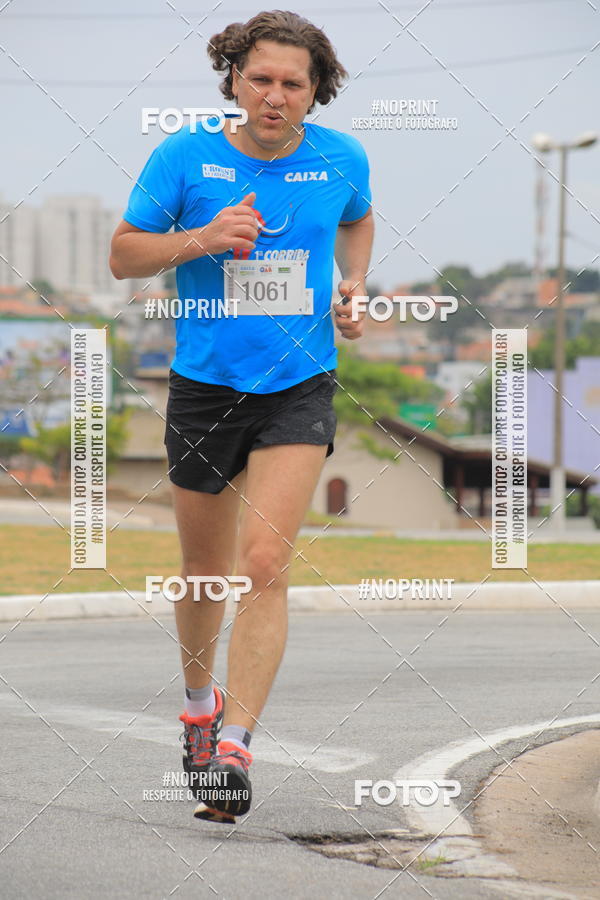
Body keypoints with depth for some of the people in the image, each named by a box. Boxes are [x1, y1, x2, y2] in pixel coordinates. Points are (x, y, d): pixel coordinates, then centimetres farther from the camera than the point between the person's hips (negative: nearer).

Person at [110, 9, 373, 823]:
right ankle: (200, 701, 41)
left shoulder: (341, 159, 0)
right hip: (205, 386, 0)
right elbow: (123, 254, -1)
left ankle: (234, 746, -18)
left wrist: (354, 286, 5)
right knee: (205, 567, 13)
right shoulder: (185, 158, -7)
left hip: (300, 389, 0)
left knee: (265, 562, -16)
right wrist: (201, 238, -18)